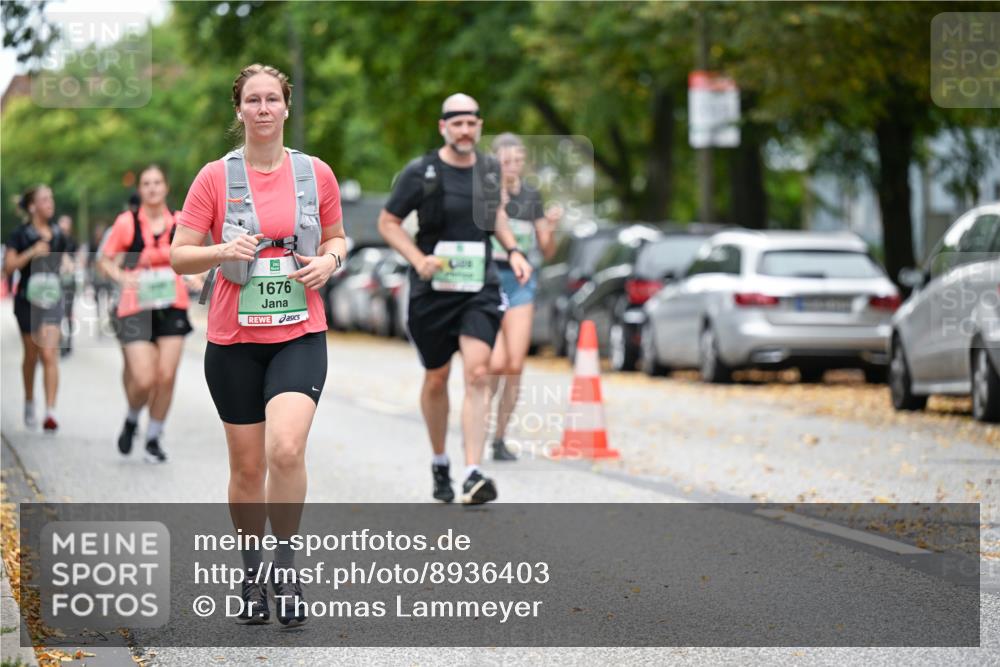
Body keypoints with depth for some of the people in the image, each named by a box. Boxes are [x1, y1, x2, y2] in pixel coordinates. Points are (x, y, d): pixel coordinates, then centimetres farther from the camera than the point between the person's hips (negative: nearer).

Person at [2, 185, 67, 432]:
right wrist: (32, 253, -23)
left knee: (50, 355, -12)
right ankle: (29, 402, 34)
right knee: (32, 355, 11)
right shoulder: (20, 235, -5)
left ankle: (50, 414, -18)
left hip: (52, 298, 2)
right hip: (27, 300, -2)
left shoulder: (58, 235, 7)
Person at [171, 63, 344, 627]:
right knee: (248, 466, 6)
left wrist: (328, 261, -4)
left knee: (286, 448, -21)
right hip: (234, 339, 0)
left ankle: (286, 562, -3)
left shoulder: (317, 173, 4)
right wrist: (223, 251, -20)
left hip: (300, 334, 0)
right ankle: (253, 574, 26)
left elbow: (336, 237, 18)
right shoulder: (215, 177, -1)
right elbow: (180, 256, 0)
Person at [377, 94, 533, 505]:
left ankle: (473, 476, -18)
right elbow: (387, 222, -1)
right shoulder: (421, 173, -6)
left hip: (479, 286, 2)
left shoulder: (489, 169, 7)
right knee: (436, 379, 10)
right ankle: (439, 464, 32)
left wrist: (512, 251, 10)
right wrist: (419, 260, -15)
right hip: (433, 288, -2)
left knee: (477, 373, -14)